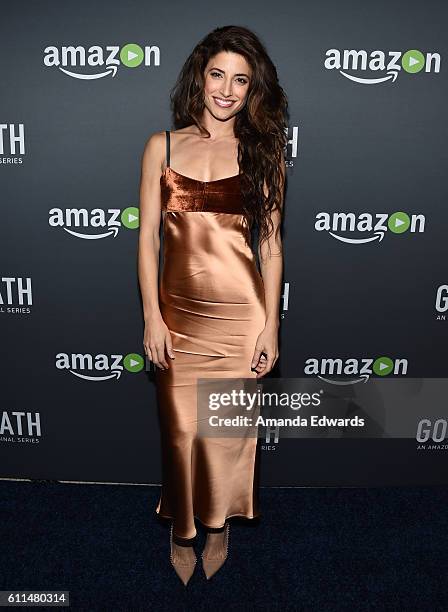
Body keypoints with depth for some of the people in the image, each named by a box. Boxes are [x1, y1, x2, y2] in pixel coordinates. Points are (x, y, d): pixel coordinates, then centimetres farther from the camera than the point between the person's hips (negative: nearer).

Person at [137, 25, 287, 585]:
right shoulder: (162, 146, 1)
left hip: (242, 312, 0)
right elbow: (147, 239, 0)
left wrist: (271, 325, -2)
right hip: (178, 310, 1)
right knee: (181, 428, 10)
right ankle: (182, 528, 37)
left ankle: (219, 524, 39)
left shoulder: (264, 151, 1)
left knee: (230, 427, 12)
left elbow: (271, 245, 1)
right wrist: (152, 317, -5)